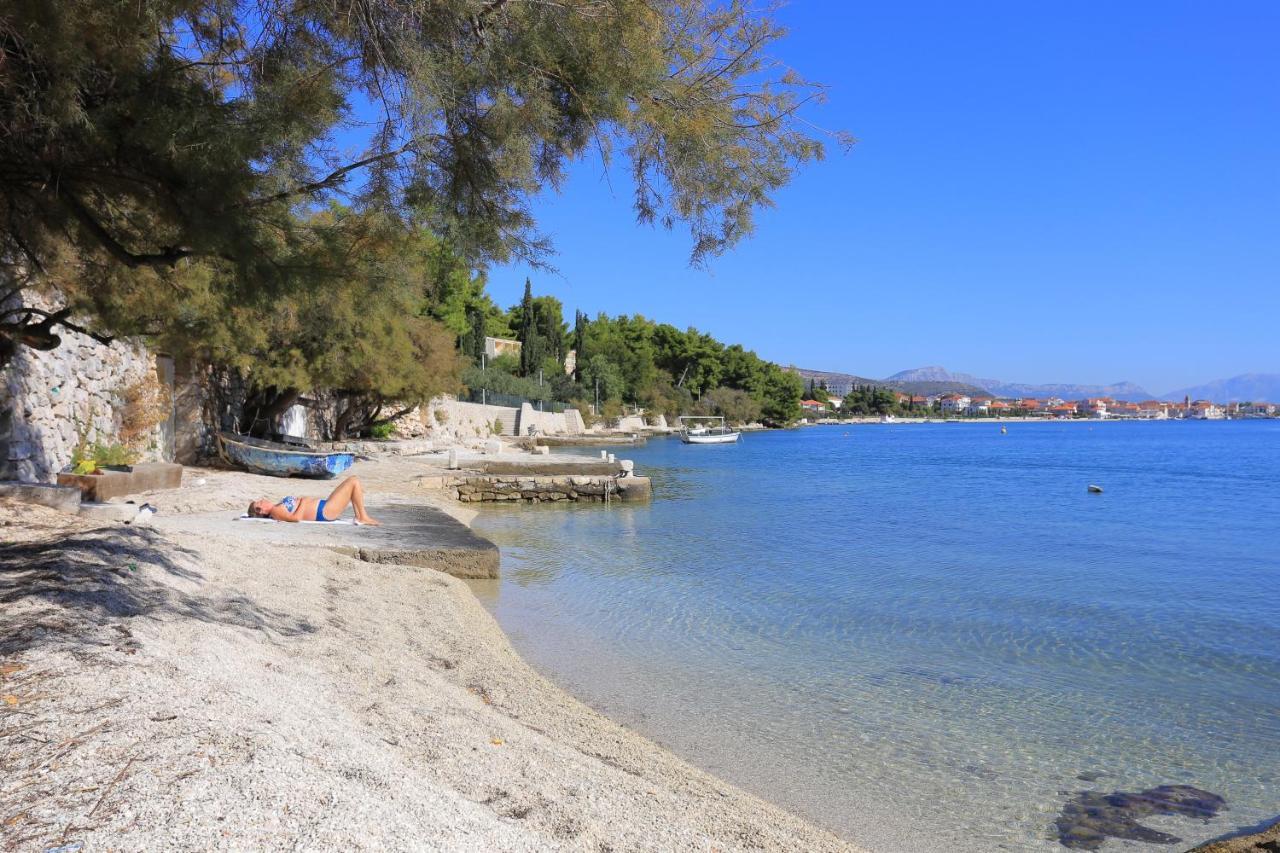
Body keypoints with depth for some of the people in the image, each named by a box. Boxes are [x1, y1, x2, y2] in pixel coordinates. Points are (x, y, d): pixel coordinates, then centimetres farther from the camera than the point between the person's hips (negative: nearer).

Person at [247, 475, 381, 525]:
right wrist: (302, 502, -17)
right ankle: (363, 518, -8)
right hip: (325, 512, -11)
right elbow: (296, 517, -29)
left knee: (356, 484, 16)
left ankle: (359, 515, 10)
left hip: (323, 505, 11)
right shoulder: (276, 512, -15)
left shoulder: (277, 507, 13)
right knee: (354, 481, -14)